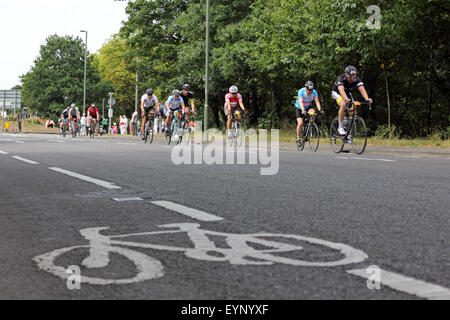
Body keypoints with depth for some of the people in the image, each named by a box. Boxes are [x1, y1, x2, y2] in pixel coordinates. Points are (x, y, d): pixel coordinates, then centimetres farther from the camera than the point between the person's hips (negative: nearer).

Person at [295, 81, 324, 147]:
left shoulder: (314, 92, -20)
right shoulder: (301, 91, -28)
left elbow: (317, 101, -27)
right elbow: (300, 102, -39)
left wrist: (320, 109, -45)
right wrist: (303, 110, -55)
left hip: (308, 107, 2)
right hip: (299, 108, -2)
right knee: (300, 123, -19)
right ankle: (298, 139, -1)